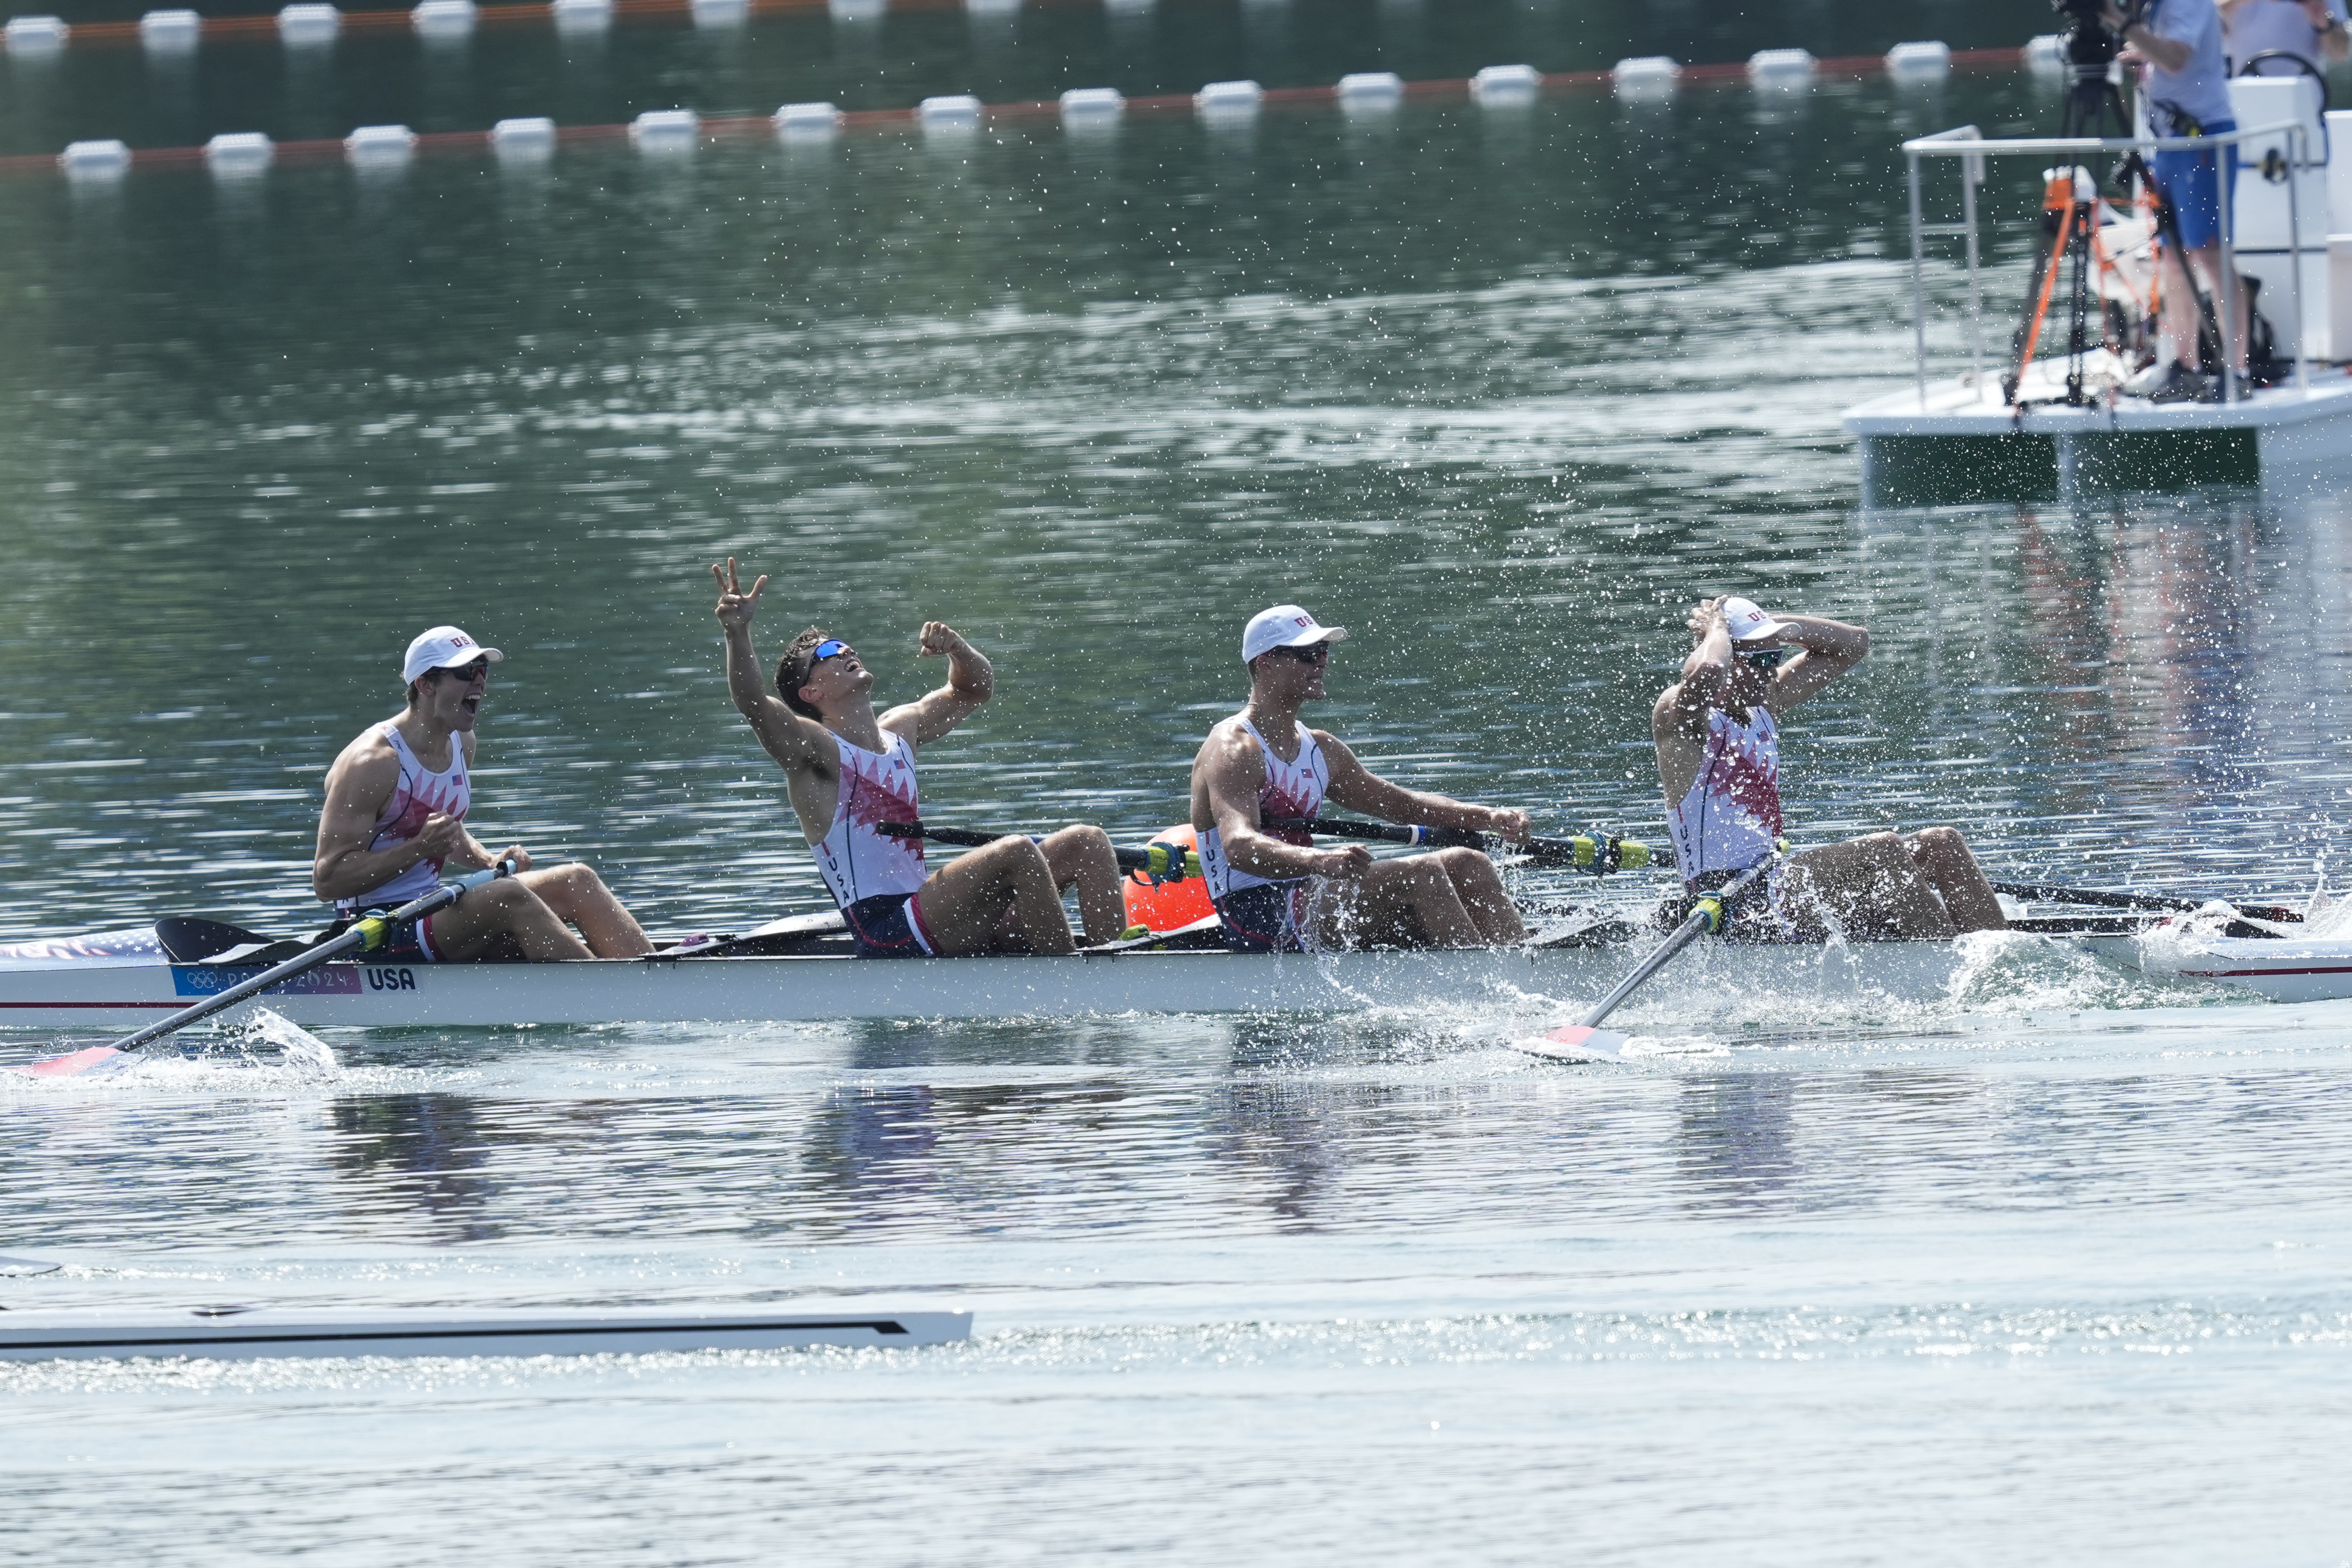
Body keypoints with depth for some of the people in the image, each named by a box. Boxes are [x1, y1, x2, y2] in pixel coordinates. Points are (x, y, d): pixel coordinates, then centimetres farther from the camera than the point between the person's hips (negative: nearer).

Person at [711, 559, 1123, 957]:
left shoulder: (899, 732, 18)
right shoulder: (815, 748, -5)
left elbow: (975, 690, 30)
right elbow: (752, 704, -23)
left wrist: (958, 650, 7)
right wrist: (737, 632, -39)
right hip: (888, 937, -9)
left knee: (1086, 843, 3)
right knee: (1017, 852, -28)